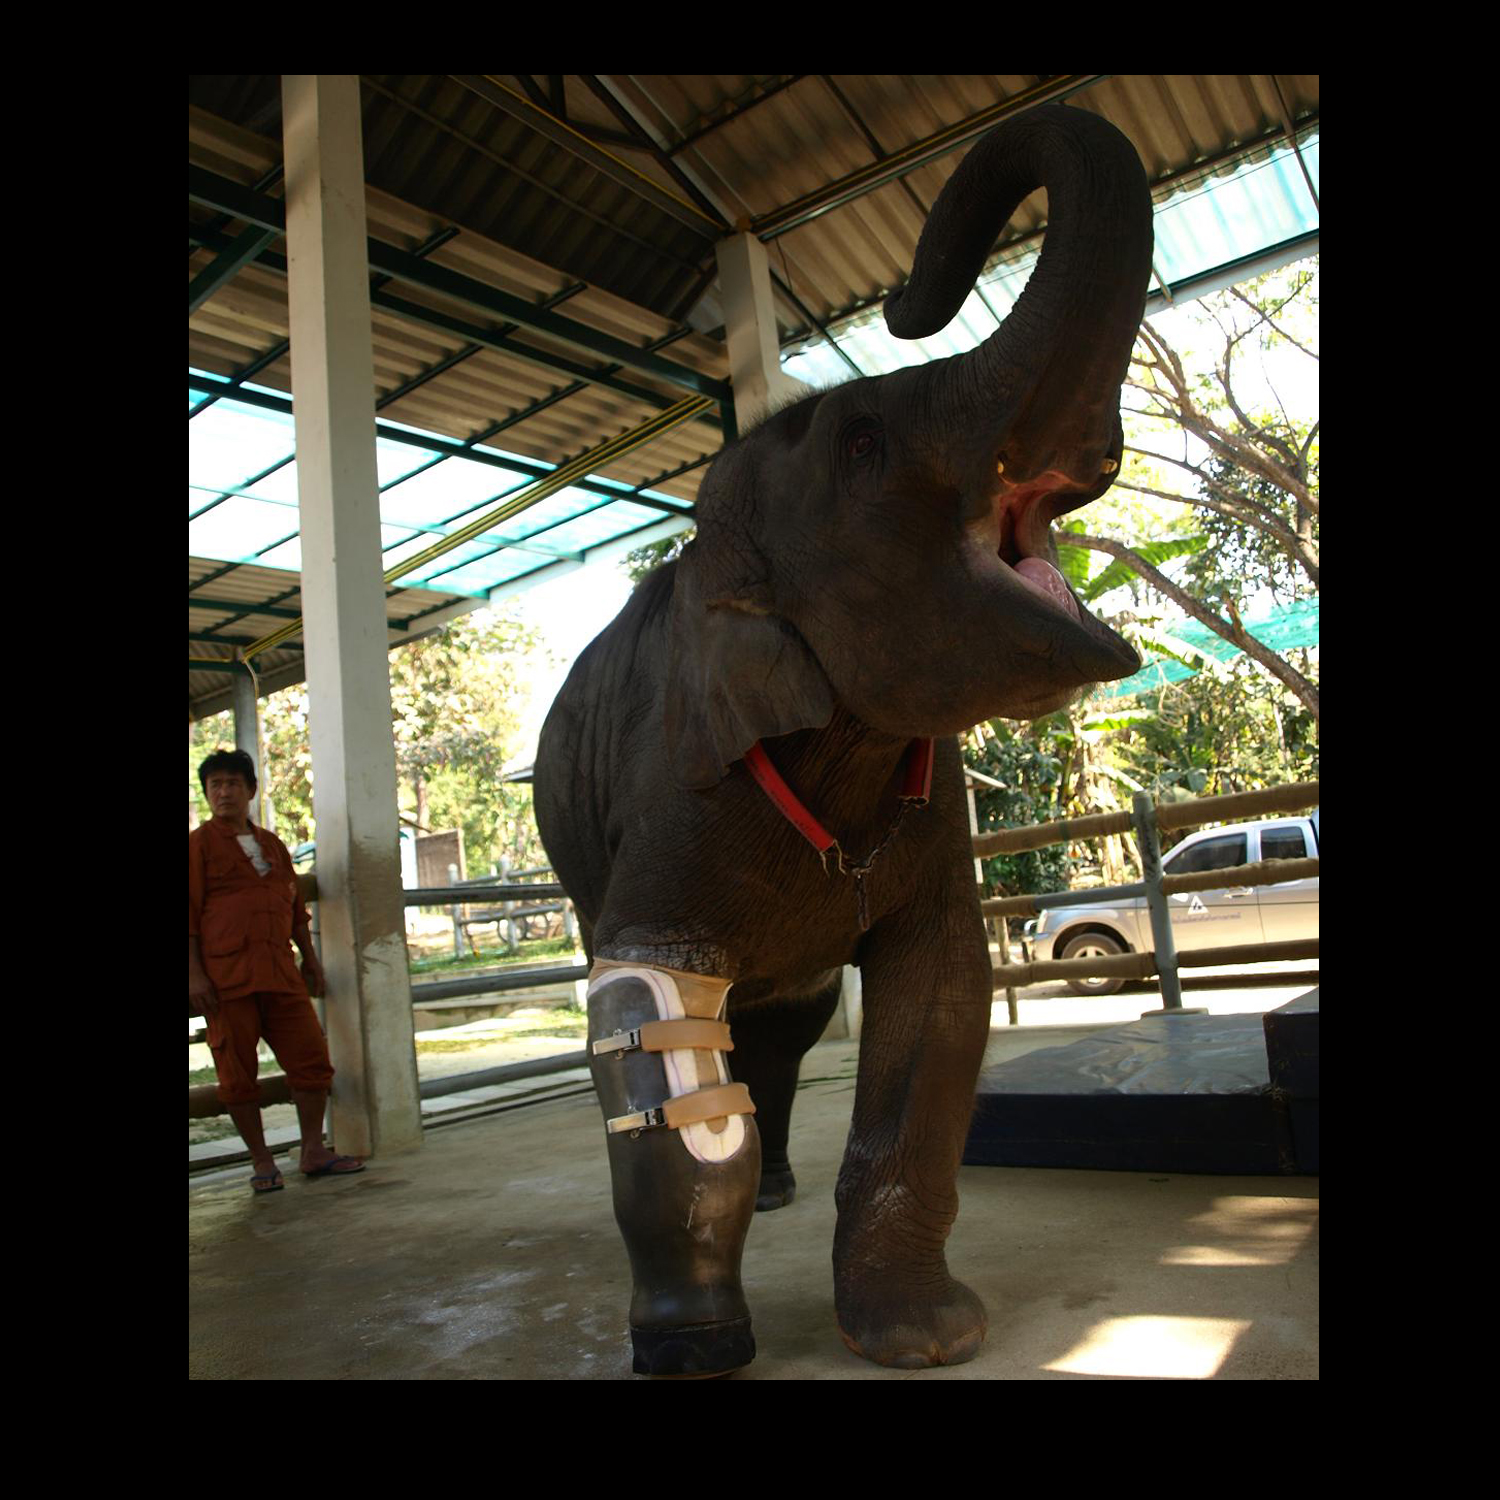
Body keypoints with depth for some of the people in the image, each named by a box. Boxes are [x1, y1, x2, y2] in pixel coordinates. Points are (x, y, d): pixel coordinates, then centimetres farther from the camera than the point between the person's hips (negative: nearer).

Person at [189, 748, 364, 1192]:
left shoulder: (272, 845, 18)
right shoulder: (199, 845, 2)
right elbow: (191, 914, -5)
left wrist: (309, 958, 19)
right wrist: (195, 973, -12)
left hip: (280, 973, 5)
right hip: (226, 978, -5)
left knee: (312, 1057, 3)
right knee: (237, 1072, 2)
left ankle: (313, 1151, 14)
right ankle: (262, 1163, 14)